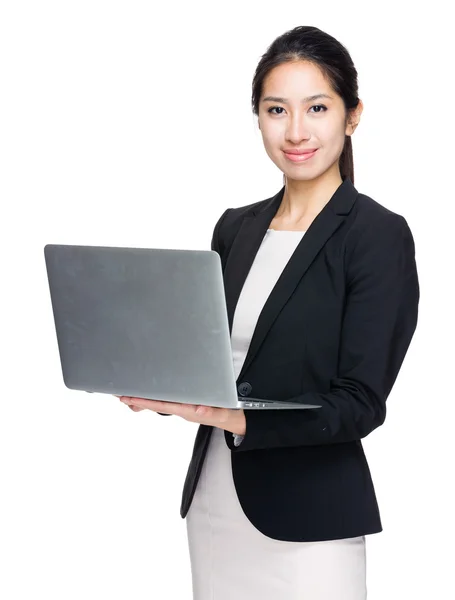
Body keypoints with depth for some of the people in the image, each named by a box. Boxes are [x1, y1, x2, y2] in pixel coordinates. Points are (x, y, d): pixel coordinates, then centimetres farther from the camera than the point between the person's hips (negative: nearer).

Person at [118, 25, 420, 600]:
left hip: (309, 520, -5)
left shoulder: (379, 235, -9)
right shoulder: (235, 228, 9)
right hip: (213, 503, 5)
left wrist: (232, 417, -26)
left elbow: (360, 403, -14)